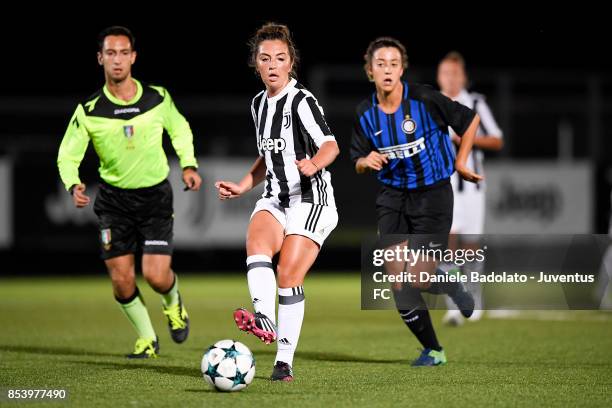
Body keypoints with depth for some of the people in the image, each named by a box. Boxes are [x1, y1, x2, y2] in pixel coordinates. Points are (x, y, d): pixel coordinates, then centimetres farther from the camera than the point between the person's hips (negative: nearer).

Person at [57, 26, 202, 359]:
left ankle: (173, 303, 26)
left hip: (155, 195, 0)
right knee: (121, 280, -3)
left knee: (156, 276, -11)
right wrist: (73, 185, -25)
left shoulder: (158, 98, -7)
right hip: (114, 198, 0)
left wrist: (188, 165, 1)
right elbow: (68, 155, -6)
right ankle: (147, 339, 21)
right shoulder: (89, 111, -11)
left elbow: (180, 129, 13)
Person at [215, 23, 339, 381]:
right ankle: (264, 319, -44)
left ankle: (285, 361, -6)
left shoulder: (302, 101, -11)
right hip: (275, 199, 6)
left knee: (289, 274, -13)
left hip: (311, 201, -6)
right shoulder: (259, 104, 13)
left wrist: (313, 165, -45)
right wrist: (241, 187, 16)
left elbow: (330, 146, -25)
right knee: (256, 243, -26)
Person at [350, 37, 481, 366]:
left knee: (418, 279, -12)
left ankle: (453, 288, 26)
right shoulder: (366, 114, -3)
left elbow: (470, 120, -3)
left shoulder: (425, 100, -16)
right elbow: (358, 163, 7)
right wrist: (367, 161, -16)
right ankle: (432, 350, 13)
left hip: (433, 194, -4)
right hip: (392, 197, 4)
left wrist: (460, 162, 2)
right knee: (396, 277, -5)